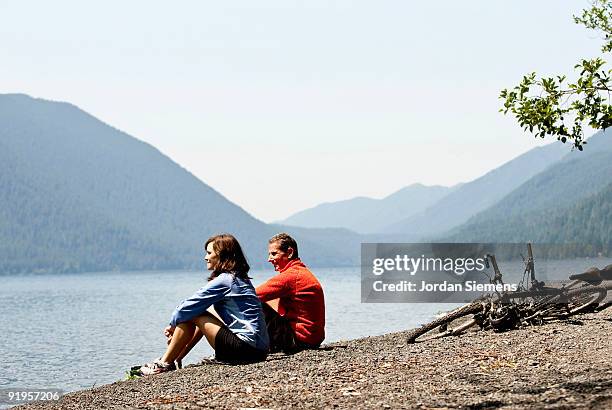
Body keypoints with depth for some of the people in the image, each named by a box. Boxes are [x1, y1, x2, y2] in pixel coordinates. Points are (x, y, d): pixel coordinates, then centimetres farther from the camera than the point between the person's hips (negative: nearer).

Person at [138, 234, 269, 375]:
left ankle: (165, 363, 7)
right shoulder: (239, 279, 17)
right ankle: (176, 358, 27)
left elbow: (190, 306, -6)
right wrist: (176, 325, 17)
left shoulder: (224, 281, -12)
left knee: (191, 315, -3)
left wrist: (173, 325, 11)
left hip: (246, 347, -10)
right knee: (201, 316, 24)